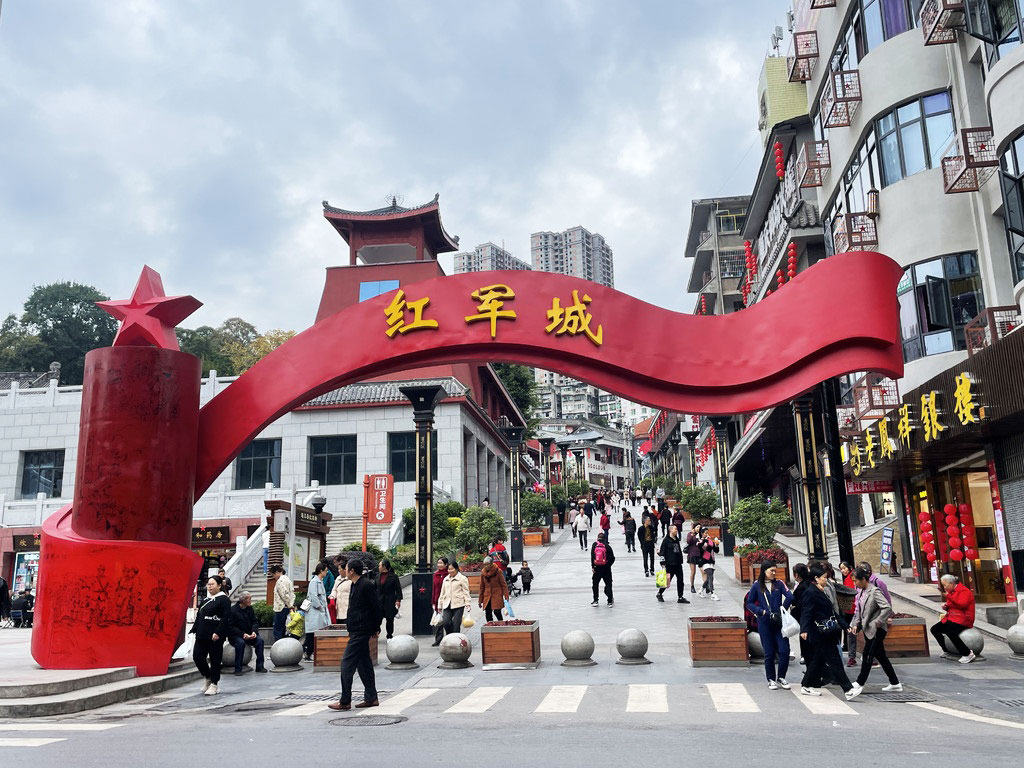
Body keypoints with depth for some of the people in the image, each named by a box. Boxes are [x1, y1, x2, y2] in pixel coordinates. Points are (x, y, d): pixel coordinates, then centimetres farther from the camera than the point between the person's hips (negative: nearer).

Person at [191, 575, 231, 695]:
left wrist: (218, 633, -22)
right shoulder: (206, 600, 18)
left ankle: (213, 684, 9)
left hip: (215, 636, -7)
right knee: (197, 656, 4)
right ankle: (207, 677, 26)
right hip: (202, 635, 7)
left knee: (215, 659, -1)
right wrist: (195, 629, 12)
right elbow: (199, 616, 22)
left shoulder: (224, 599, -7)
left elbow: (225, 618, -15)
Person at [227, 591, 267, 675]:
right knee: (240, 642, -36)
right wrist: (242, 634, -25)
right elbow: (230, 626, -16)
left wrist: (254, 631, -14)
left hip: (248, 635, 5)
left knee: (260, 640, -19)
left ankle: (259, 666, -12)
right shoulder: (233, 610, -11)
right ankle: (238, 669, -25)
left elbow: (254, 622, 8)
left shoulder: (250, 609, 8)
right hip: (235, 636, -5)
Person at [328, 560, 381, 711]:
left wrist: (376, 628, -7)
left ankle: (345, 702, -4)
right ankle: (371, 698, 20)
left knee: (347, 663, -9)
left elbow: (376, 606, -14)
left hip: (361, 631, -10)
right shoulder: (356, 585, 14)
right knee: (364, 663, 13)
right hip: (357, 630, 10)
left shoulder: (367, 585, -16)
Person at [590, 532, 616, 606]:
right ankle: (610, 601, 6)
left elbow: (592, 556, -8)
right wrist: (608, 564, 5)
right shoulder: (607, 546, -5)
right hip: (606, 568, -1)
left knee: (595, 584, 15)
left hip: (597, 567, 1)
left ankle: (595, 601, 14)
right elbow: (612, 558, -7)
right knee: (608, 584, 9)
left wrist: (592, 566, -5)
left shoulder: (594, 545, -2)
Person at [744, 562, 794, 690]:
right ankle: (771, 680, 20)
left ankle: (781, 678, 15)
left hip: (779, 622, 1)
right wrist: (762, 612, -8)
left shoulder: (779, 583, 3)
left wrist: (782, 610, -11)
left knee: (784, 650, -5)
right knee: (769, 653, 4)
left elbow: (790, 597, -9)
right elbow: (749, 603, 4)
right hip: (764, 624, -1)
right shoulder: (757, 586, 1)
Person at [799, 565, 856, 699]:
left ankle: (806, 687, 21)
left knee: (817, 660, 14)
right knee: (835, 661, -7)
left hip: (827, 635, 10)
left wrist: (845, 625, 25)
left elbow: (832, 612, 24)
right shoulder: (810, 593, -14)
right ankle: (848, 690, -5)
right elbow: (805, 613, -22)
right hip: (820, 634, -10)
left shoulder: (821, 592, 17)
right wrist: (804, 630, -33)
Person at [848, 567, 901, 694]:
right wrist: (856, 624, 5)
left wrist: (878, 621, -20)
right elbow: (859, 611, 16)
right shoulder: (862, 592, 9)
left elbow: (887, 608, -24)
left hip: (876, 630, -9)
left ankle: (859, 683, 1)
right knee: (880, 656, 14)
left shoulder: (874, 591, -16)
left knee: (867, 656, -5)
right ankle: (895, 683, 24)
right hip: (868, 629, 9)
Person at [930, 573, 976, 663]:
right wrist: (946, 606, 8)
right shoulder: (951, 592, 17)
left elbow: (962, 604, -26)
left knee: (950, 631, -34)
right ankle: (946, 651, 13)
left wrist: (949, 596, -22)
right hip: (952, 618, 10)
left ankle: (968, 654, -25)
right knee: (934, 629, 2)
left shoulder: (964, 591, -11)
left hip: (963, 619, -10)